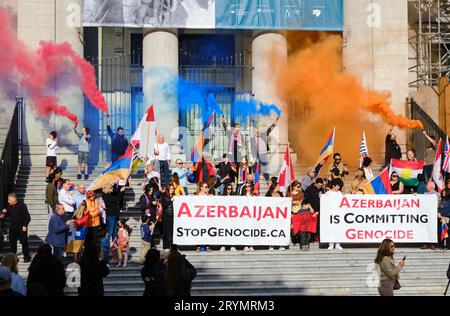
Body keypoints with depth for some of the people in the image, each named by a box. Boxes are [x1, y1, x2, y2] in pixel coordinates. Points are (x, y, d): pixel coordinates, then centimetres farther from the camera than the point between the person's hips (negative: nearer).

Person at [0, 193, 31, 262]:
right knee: (12, 243, 9)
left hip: (21, 228, -6)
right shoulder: (9, 207, 6)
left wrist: (25, 226, -14)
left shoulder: (22, 206, -11)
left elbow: (27, 217, -10)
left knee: (24, 242, 1)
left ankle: (27, 257, 10)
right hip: (12, 228, 6)